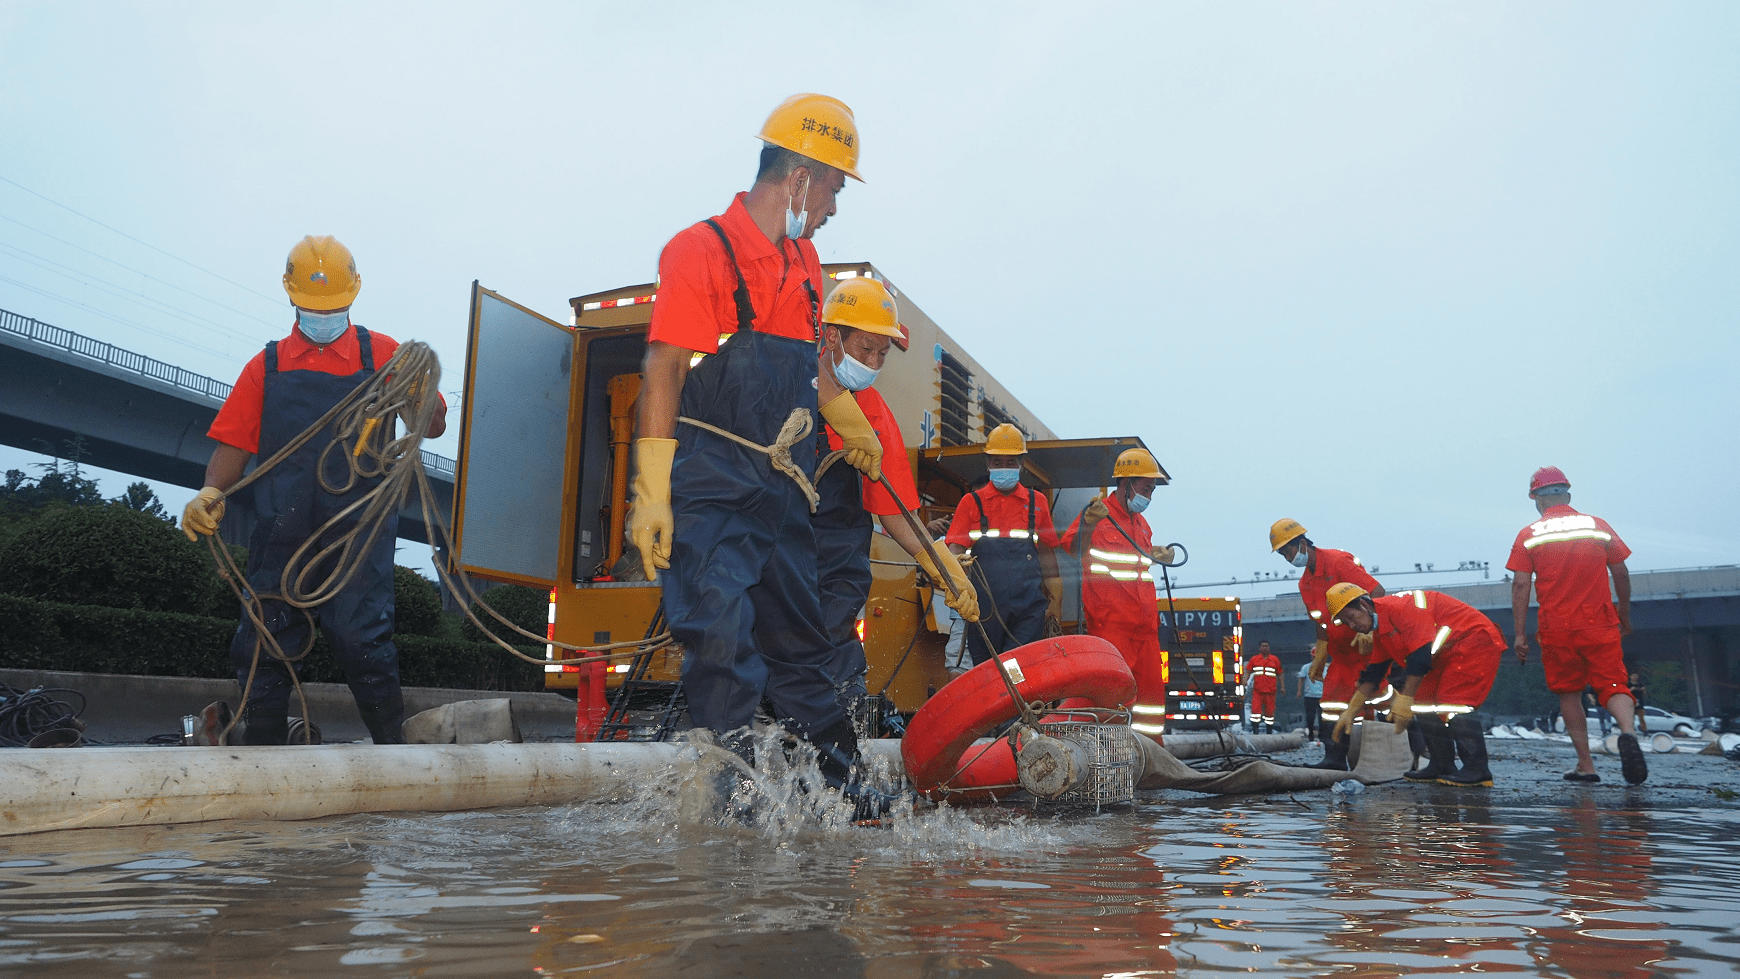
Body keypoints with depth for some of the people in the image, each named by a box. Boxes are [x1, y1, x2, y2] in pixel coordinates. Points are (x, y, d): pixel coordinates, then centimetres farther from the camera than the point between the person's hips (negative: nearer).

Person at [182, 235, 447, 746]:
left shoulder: (381, 355, 9)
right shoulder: (267, 366, 16)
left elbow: (433, 427, 4)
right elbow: (234, 443, 12)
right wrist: (211, 492, -8)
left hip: (359, 531, -3)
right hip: (282, 533, 3)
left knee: (359, 638, -11)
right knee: (264, 647, 6)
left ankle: (393, 751, 2)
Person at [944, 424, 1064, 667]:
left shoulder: (1037, 502, 15)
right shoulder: (972, 502, 10)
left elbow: (1046, 553, 18)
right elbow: (955, 547, 1)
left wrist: (1054, 599, 16)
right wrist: (957, 560, -23)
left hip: (1028, 605, 0)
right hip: (985, 605, 0)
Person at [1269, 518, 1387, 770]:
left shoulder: (1338, 561, -18)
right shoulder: (1305, 584, 9)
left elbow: (1377, 592, -24)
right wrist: (1320, 656, 14)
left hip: (1369, 643, -8)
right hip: (1341, 650, 8)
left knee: (1374, 693, -10)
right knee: (1333, 700, 3)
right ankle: (1335, 759, 6)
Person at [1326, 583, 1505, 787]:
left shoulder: (1400, 607, -26)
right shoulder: (1380, 631, 7)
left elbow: (1422, 655, -30)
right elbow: (1372, 674, 13)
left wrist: (1405, 699, -27)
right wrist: (1350, 712, 13)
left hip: (1477, 642, -10)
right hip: (1448, 656, 10)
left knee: (1451, 704, -19)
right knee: (1423, 702, 4)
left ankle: (1477, 771, -12)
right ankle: (1443, 767, 10)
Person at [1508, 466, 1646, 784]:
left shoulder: (1528, 535, -1)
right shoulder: (1599, 526, 4)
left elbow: (1520, 585, -4)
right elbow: (1620, 573, 8)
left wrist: (1520, 634, 0)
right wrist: (1625, 616, 21)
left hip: (1556, 628, 0)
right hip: (1599, 625, 1)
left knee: (1568, 693, 12)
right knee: (1613, 685, 3)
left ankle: (1585, 765, 11)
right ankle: (1628, 732, -27)